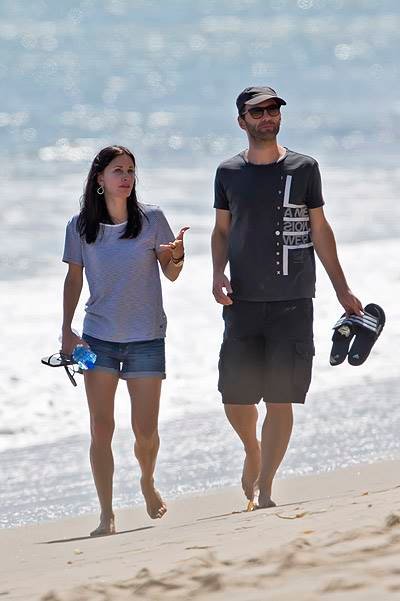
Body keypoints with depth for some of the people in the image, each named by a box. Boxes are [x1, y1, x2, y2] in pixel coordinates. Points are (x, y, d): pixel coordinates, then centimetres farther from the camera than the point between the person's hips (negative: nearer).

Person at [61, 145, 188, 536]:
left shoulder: (151, 219, -3)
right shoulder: (81, 226, 0)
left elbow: (171, 274, 5)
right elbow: (74, 278, 9)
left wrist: (176, 255, -18)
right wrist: (66, 331, 3)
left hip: (146, 338, 0)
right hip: (98, 337, 1)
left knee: (145, 430, 0)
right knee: (101, 428, -5)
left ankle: (148, 482, 32)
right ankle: (106, 515, 1)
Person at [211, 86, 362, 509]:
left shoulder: (303, 168, 4)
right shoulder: (229, 173, 7)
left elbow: (320, 230, 9)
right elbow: (222, 230, 15)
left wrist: (342, 291, 9)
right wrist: (218, 274, -3)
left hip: (292, 303, -1)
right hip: (243, 302, 2)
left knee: (280, 399, -7)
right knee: (236, 399, 0)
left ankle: (264, 491, 0)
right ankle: (252, 452, 32)